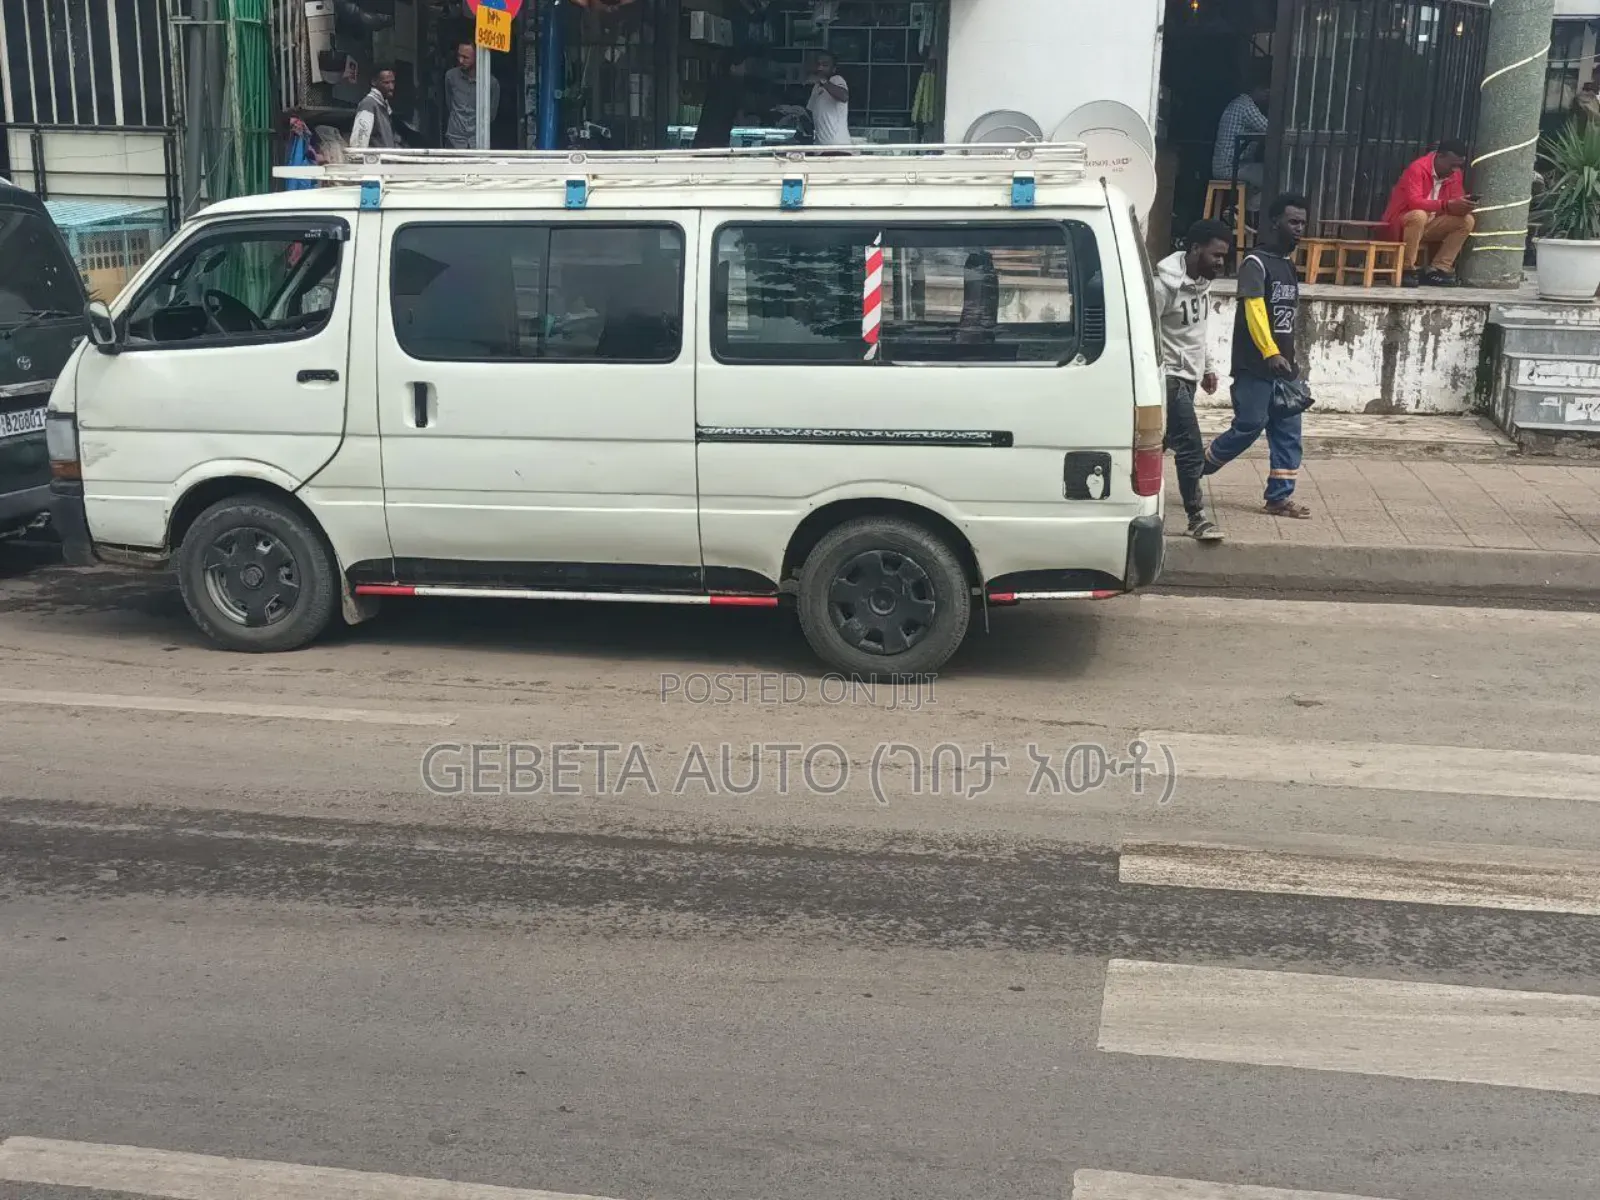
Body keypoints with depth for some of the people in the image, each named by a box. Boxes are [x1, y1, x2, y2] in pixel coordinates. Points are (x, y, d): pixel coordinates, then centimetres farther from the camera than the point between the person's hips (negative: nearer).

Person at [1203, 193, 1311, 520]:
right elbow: (1254, 309, -21)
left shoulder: (1289, 264, 17)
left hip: (1282, 364, 8)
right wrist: (1270, 353, -30)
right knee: (1250, 425, -9)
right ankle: (1195, 470, 10)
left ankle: (1280, 496, 7)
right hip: (1254, 365, -8)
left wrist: (1290, 357, 18)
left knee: (1288, 430, 4)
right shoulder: (1256, 263, -9)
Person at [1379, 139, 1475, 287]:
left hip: (1428, 226, 7)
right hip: (1400, 224, -7)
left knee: (1466, 220, -10)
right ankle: (1407, 270, -27)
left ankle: (1437, 270, -14)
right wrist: (1447, 205, -42)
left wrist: (1462, 206, -23)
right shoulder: (1418, 169, -19)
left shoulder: (1454, 174, 2)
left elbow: (1455, 202, 3)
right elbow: (1414, 202, -32)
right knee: (1419, 215, -38)